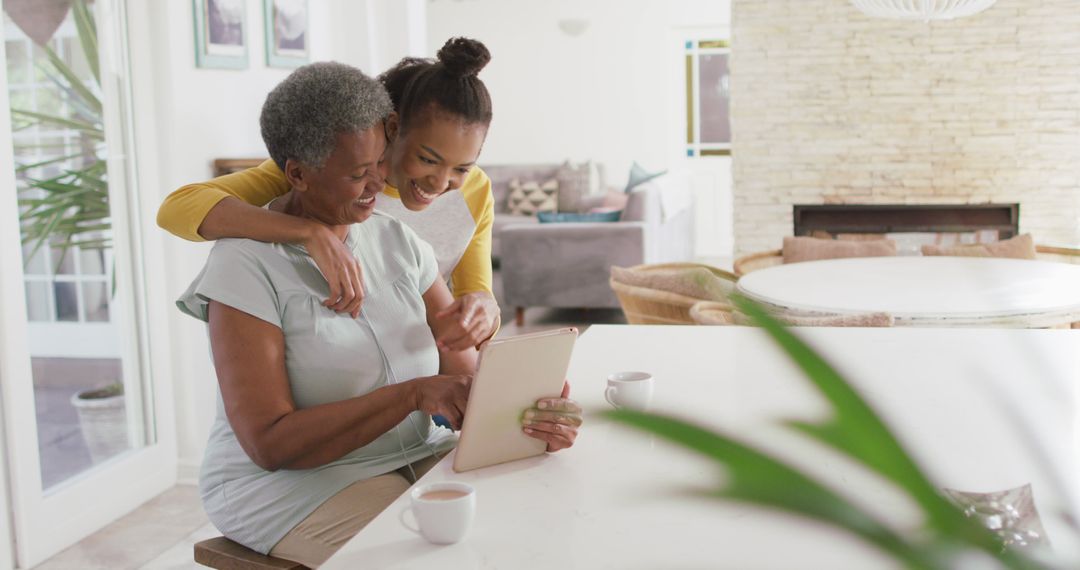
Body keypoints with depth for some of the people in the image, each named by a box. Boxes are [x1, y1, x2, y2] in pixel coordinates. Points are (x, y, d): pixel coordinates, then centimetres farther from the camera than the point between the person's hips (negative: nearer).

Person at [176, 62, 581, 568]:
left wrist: (529, 410, -24)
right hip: (290, 484, -5)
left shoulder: (398, 242, 5)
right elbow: (269, 444, -20)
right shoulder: (247, 264, -13)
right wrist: (415, 393, -28)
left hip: (417, 458, 6)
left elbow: (467, 374, -1)